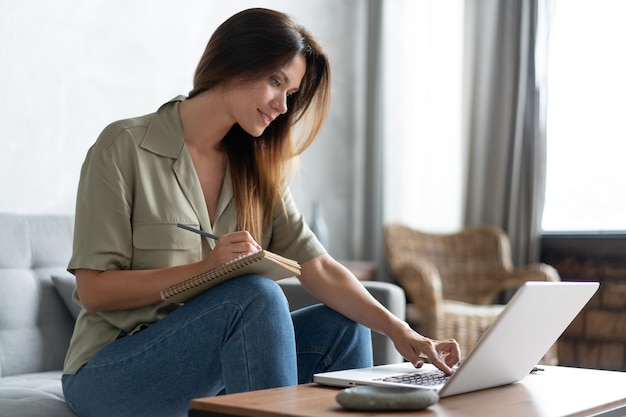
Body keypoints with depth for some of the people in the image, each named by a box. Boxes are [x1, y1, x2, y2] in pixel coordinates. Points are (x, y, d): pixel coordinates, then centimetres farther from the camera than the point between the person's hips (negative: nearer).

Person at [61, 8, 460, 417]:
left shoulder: (257, 169, 8)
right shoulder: (124, 146, -10)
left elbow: (320, 269, -2)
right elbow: (93, 290, -14)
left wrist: (400, 332, -15)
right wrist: (205, 268, -23)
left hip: (202, 362, 6)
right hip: (108, 376, -6)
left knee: (340, 328, -9)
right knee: (256, 295, -28)